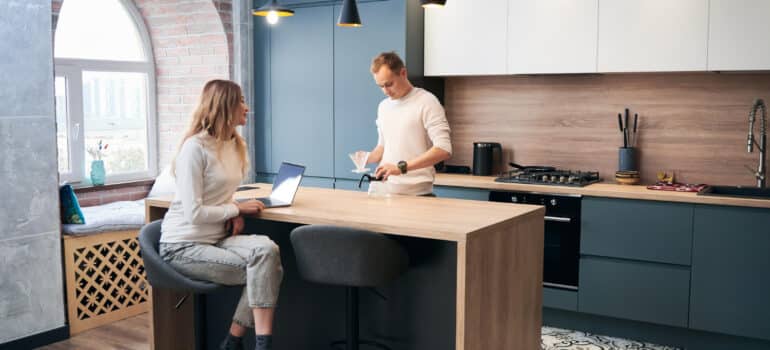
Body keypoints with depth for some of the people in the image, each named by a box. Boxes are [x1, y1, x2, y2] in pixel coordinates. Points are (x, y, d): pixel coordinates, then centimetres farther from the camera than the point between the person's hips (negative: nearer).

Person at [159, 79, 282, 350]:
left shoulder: (234, 144, 8)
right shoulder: (195, 147, -17)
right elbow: (194, 213, -21)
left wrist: (235, 213, -2)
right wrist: (238, 209, -11)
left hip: (217, 238, 7)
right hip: (184, 246, -7)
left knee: (267, 250, -22)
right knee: (264, 267, -23)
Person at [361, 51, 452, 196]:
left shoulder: (427, 102, -10)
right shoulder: (383, 106, 12)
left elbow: (443, 150, -19)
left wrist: (402, 167, -26)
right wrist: (368, 158, 2)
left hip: (416, 194, -6)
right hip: (386, 192, 6)